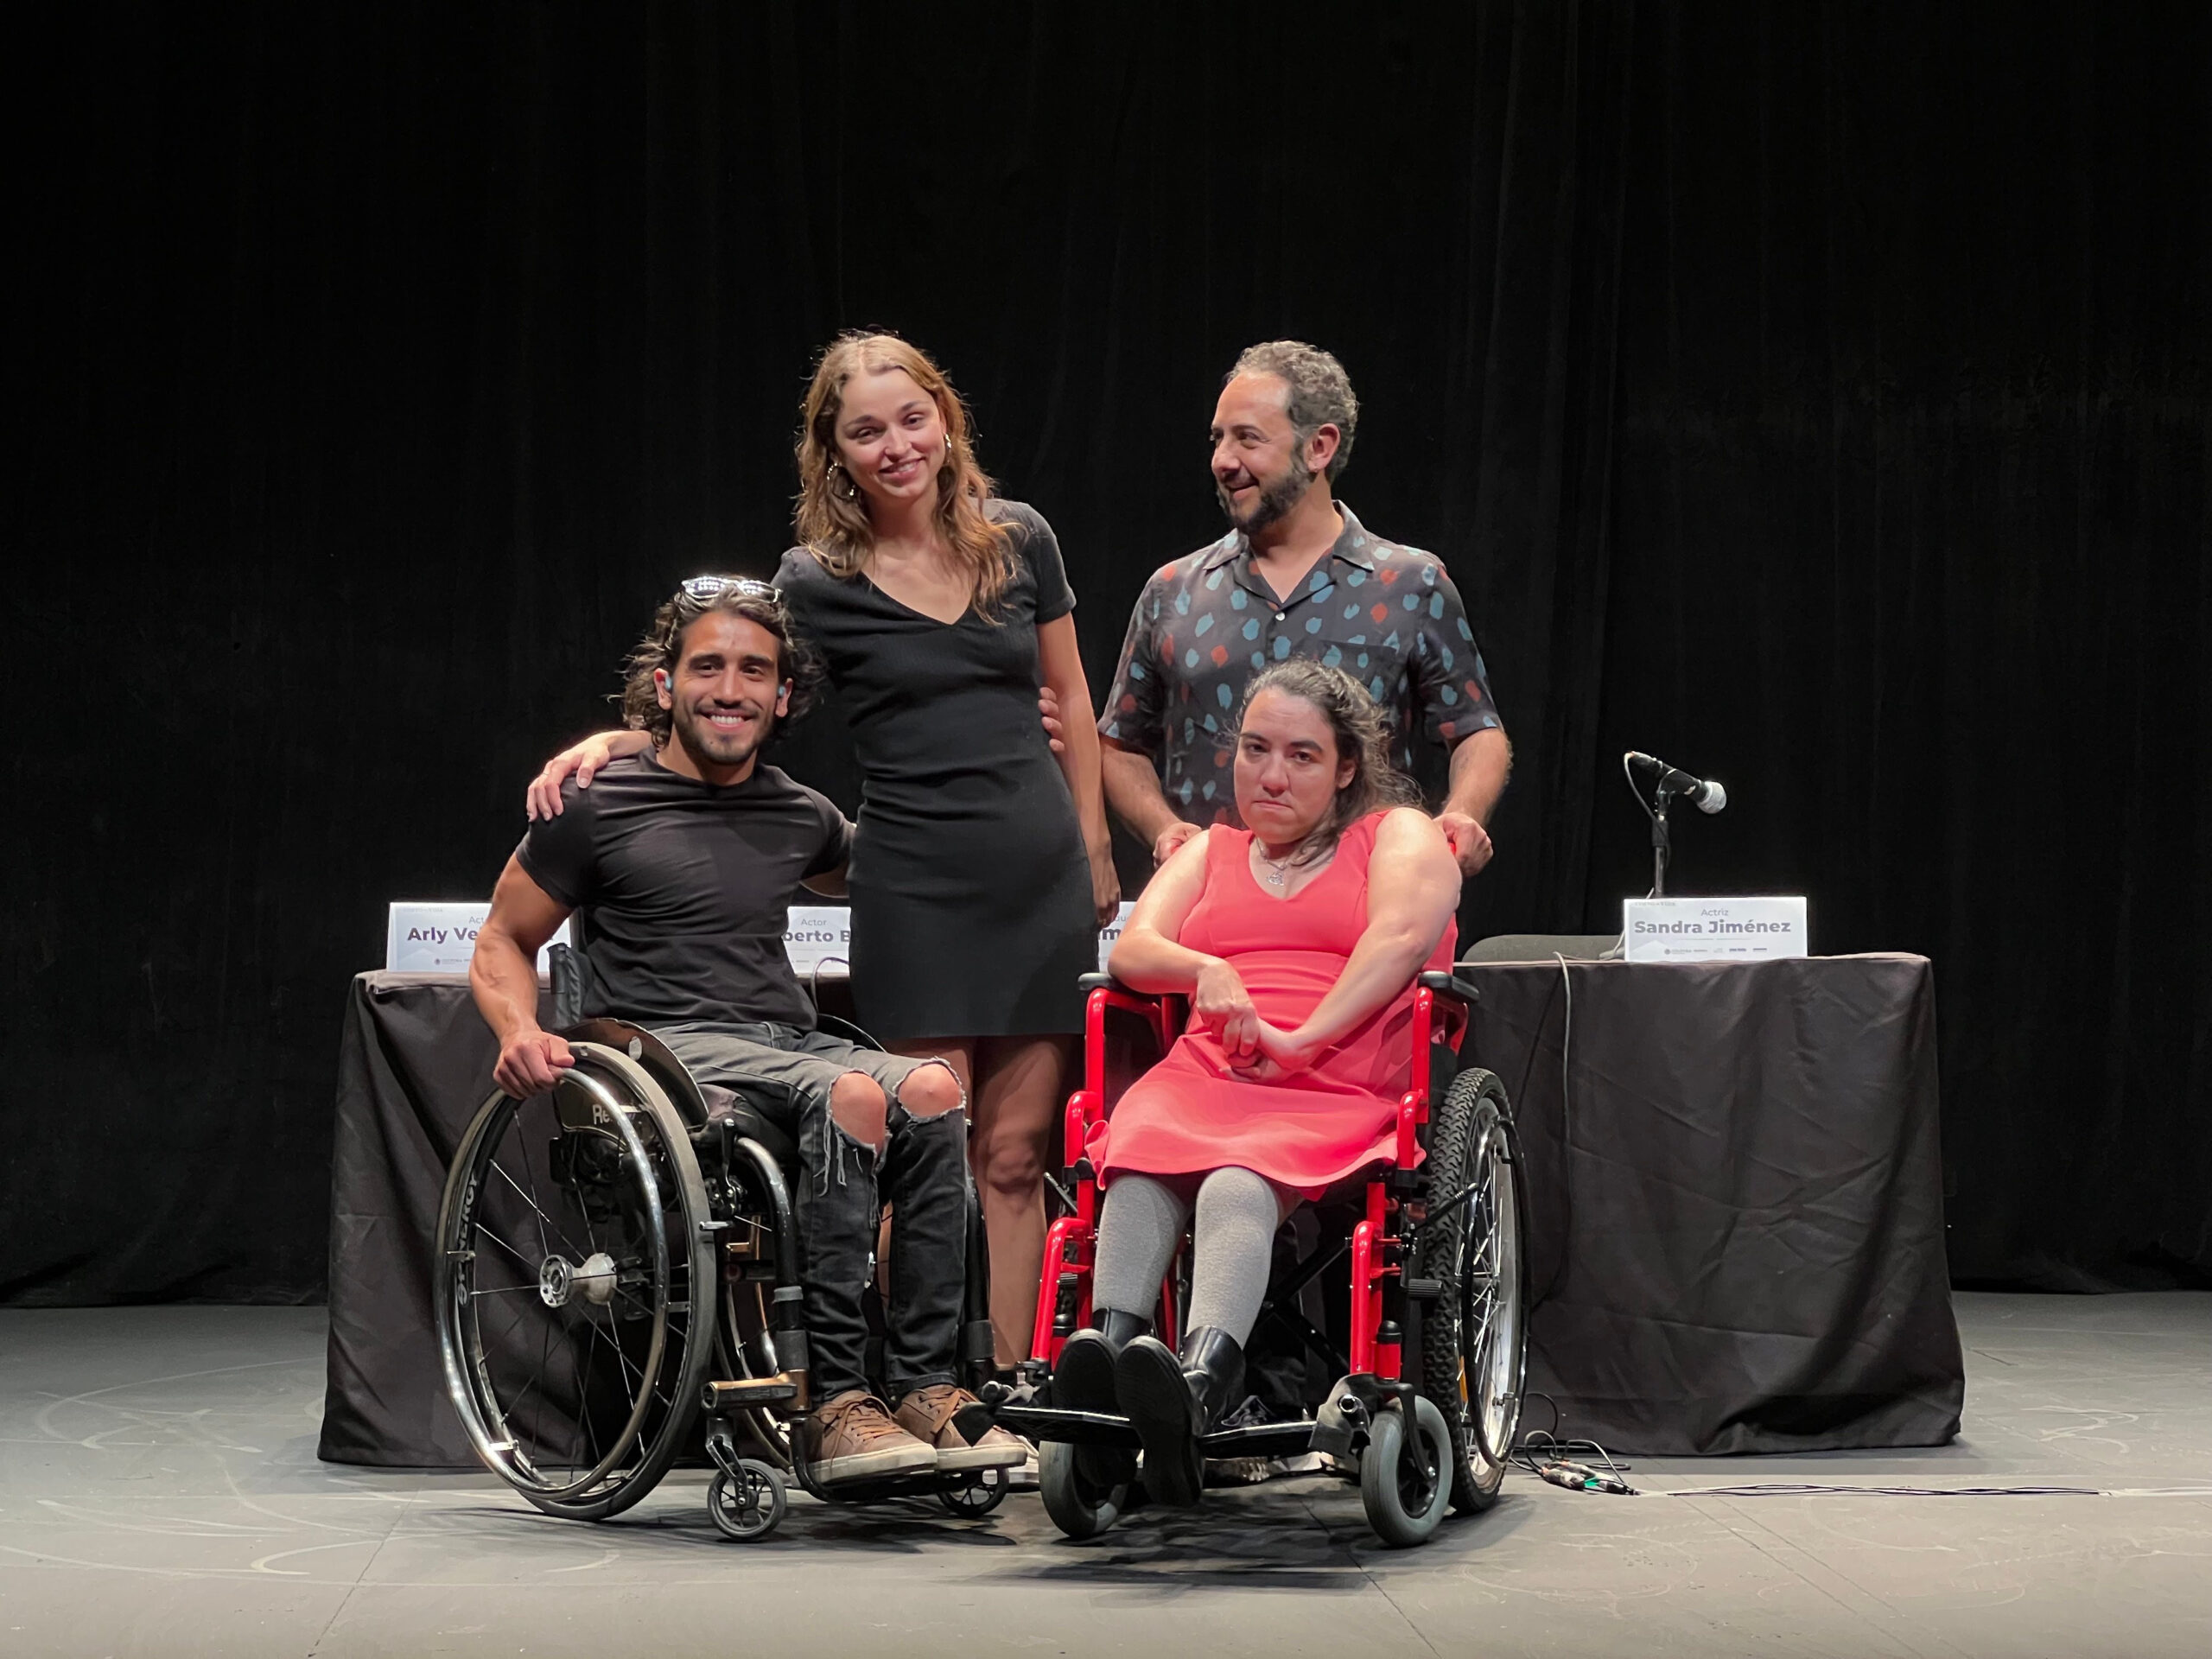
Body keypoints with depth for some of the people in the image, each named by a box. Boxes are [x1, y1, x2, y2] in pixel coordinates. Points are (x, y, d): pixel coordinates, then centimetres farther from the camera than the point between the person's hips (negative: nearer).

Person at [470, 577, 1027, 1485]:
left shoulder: (798, 816, 20)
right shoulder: (599, 805, 5)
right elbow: (502, 943, 11)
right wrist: (519, 1031, -11)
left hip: (787, 1040, 5)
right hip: (666, 1046, -5)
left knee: (931, 1089, -28)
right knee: (850, 1098, -35)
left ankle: (926, 1383, -28)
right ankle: (832, 1400, -35)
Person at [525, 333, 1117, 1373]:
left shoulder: (1019, 540, 6)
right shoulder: (817, 582, -2)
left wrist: (1094, 845, 12)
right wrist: (607, 742, -15)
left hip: (1041, 878, 2)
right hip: (913, 887, -2)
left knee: (1014, 1156, 4)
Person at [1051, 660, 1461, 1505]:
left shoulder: (1400, 836, 18)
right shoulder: (1208, 852, 32)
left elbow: (1398, 938, -3)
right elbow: (1133, 950, 15)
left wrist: (1301, 1038, -16)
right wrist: (1204, 971, -8)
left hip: (1340, 1094, -4)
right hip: (1203, 1076, 4)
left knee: (1238, 1181, -38)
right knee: (1141, 1157, -34)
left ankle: (1197, 1386, -64)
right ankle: (1109, 1352, -55)